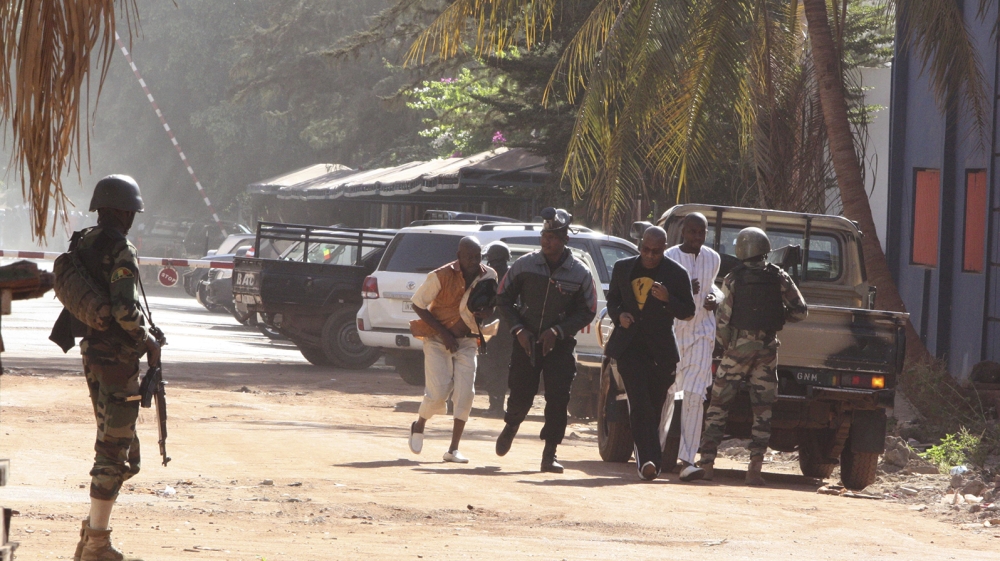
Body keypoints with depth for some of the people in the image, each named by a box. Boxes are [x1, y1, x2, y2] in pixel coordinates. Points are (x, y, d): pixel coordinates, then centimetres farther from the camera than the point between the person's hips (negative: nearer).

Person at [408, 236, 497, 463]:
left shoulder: (488, 277, -3)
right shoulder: (441, 276, -16)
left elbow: (488, 311, 9)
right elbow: (418, 304, -9)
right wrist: (443, 332, -14)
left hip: (466, 340, 4)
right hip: (437, 340, -4)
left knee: (465, 394, -7)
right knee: (439, 392, -11)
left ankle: (453, 449, 0)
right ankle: (419, 426, 20)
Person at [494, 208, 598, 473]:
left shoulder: (580, 274, -6)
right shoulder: (525, 265, -3)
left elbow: (587, 312, -1)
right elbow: (503, 298, 6)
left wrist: (558, 331, -13)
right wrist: (518, 328, -7)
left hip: (559, 345, -1)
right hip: (526, 341, 1)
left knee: (558, 399, -10)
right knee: (521, 395, 2)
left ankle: (549, 454, -2)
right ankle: (510, 427, 36)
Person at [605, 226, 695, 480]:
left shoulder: (676, 274, 1)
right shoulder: (623, 268, 9)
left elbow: (688, 311, 3)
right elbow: (612, 298, 20)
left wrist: (667, 299, -17)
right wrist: (618, 315, -3)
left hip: (661, 349, 0)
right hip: (630, 343, 0)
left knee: (654, 407, 4)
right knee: (639, 403, -15)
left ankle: (646, 461, 15)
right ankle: (649, 459, -24)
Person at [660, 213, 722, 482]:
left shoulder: (713, 259, 10)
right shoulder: (669, 258, -5)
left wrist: (714, 297, 7)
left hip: (702, 333, 2)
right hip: (672, 331, -2)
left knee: (694, 396, -10)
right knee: (665, 394, 6)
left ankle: (687, 460, -17)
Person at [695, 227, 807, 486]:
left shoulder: (733, 279, -6)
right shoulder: (779, 278, 0)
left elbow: (724, 318, -7)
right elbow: (800, 311, 0)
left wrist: (722, 342, 10)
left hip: (738, 347, -2)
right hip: (767, 348, 2)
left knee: (719, 405, 6)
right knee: (762, 409, 5)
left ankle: (706, 461, 0)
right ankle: (755, 469, 0)